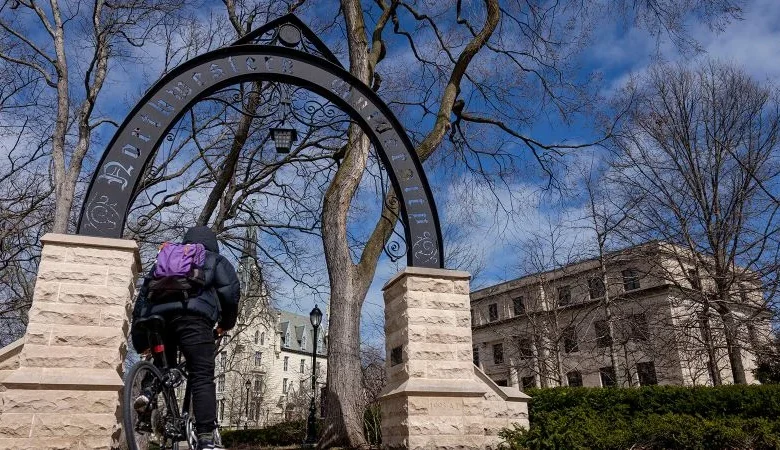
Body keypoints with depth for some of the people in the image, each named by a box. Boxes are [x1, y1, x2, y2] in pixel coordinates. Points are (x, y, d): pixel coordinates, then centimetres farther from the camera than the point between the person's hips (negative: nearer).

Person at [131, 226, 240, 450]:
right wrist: (226, 323, 23)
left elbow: (144, 292, 26)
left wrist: (139, 338, 25)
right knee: (202, 378, -8)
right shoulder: (216, 260, 25)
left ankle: (148, 391, -6)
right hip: (193, 316, -4)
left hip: (158, 315, 4)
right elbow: (230, 290, 8)